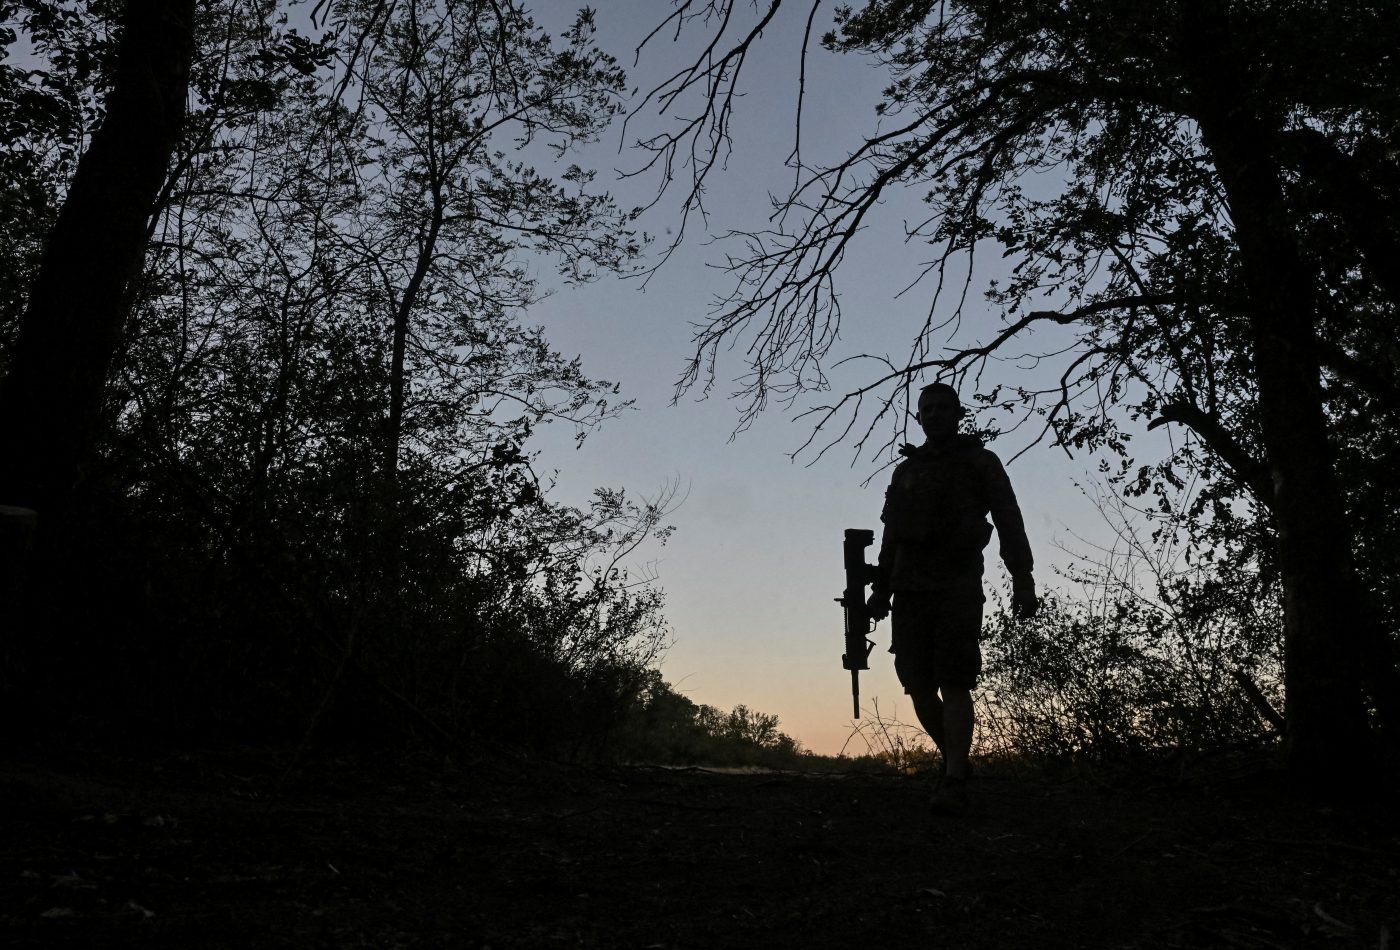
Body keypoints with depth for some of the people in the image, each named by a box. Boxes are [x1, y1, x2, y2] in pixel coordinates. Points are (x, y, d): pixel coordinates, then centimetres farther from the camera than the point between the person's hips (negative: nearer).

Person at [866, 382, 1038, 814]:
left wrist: (1022, 579, -12)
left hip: (958, 588, -4)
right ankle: (954, 761, 21)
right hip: (910, 589, 5)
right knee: (918, 682, 3)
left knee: (954, 682, -11)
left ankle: (954, 783, -11)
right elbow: (891, 536, 21)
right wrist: (881, 590, 14)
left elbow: (1009, 523, 0)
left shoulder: (980, 462, 8)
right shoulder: (905, 471, 20)